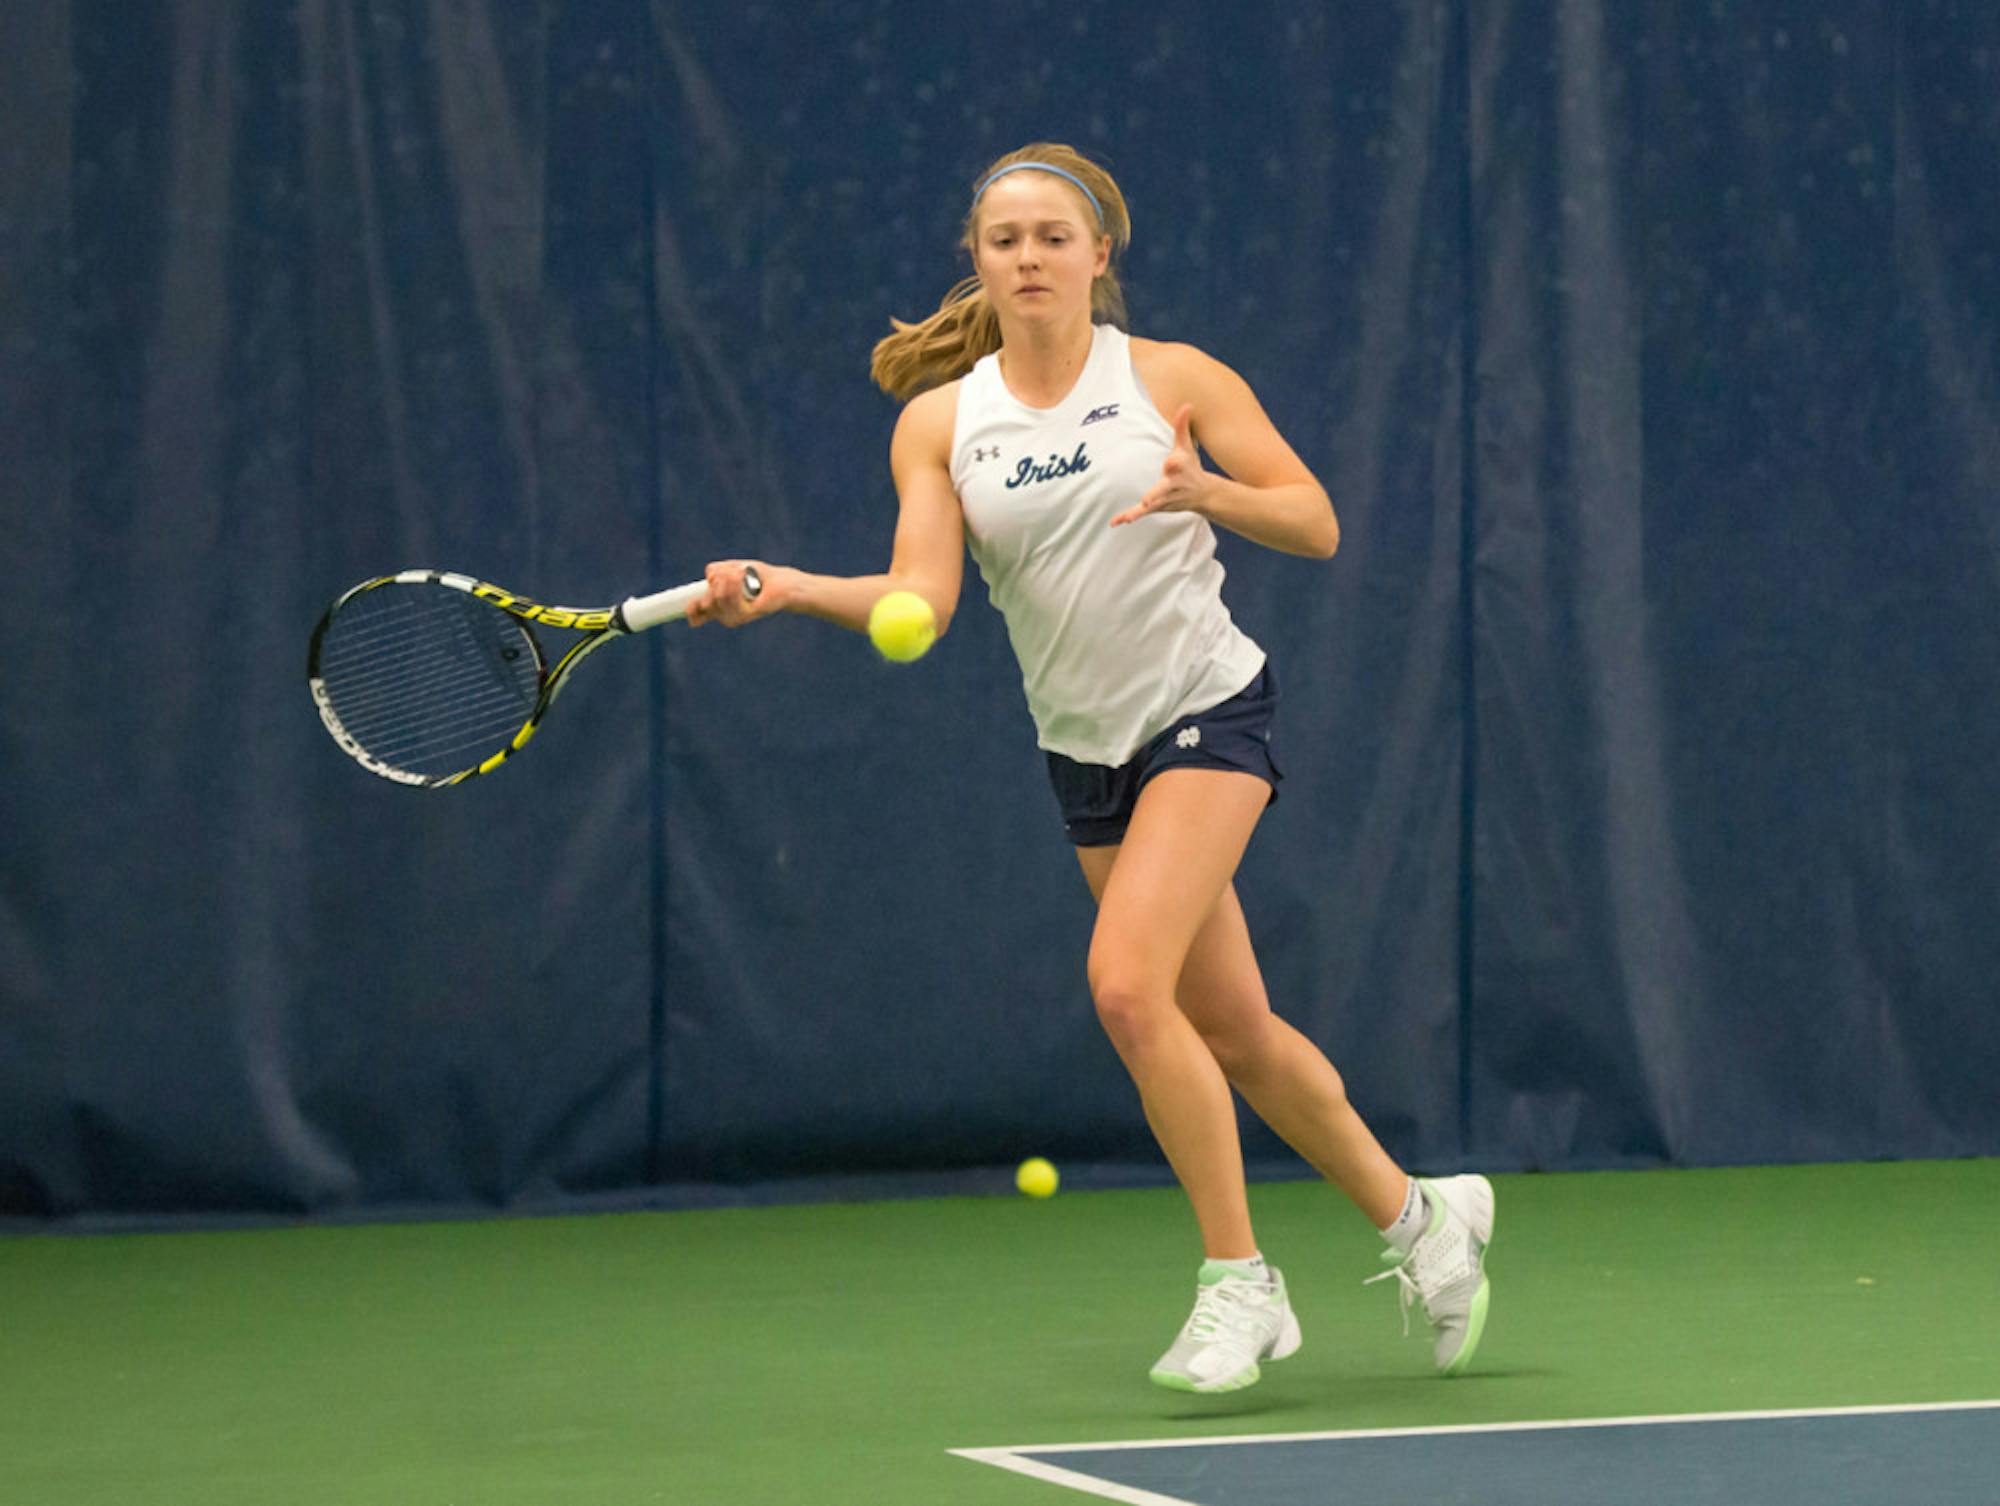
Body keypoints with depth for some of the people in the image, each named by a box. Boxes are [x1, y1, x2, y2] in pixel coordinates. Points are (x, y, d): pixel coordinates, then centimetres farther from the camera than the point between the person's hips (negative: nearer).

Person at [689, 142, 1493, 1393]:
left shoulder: (1173, 381, -5)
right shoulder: (940, 421, 1)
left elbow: (1317, 526, -5)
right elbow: (922, 595, -10)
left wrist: (1208, 492, -24)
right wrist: (789, 589, -27)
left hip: (1208, 711, -4)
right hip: (1087, 749, 4)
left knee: (1128, 983, -22)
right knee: (1230, 1028, 10)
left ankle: (1239, 1280, -9)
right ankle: (1418, 1216, 32)